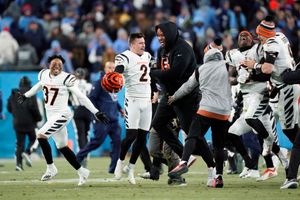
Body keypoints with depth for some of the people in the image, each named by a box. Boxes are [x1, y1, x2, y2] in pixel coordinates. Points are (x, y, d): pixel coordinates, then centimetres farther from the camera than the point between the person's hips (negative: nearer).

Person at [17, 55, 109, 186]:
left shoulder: (66, 79, -14)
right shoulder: (44, 75, 3)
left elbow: (81, 97, -11)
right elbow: (39, 86, 27)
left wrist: (96, 112, -14)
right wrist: (26, 95, 42)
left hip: (61, 115, -7)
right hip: (51, 116, 7)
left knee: (41, 135, -20)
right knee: (62, 146, 10)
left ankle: (51, 168, -6)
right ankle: (81, 172, 22)